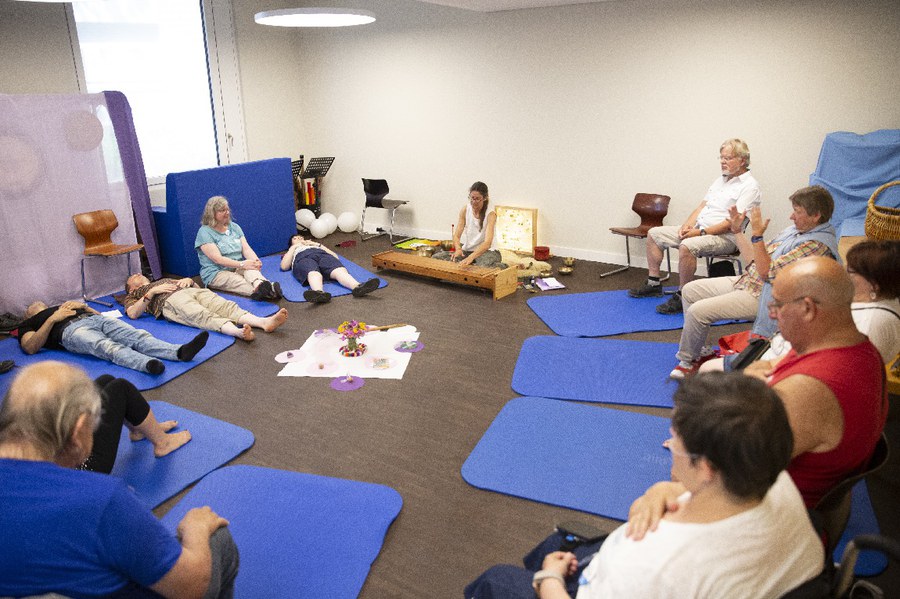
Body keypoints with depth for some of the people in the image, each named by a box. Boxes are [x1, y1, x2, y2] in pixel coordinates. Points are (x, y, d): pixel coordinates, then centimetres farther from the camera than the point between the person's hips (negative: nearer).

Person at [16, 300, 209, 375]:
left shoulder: (62, 307, 44)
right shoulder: (28, 324, 31)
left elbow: (98, 314, 32)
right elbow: (30, 347, 7)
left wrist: (83, 306, 15)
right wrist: (52, 319, 3)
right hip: (71, 330, -5)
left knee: (139, 336, -26)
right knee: (110, 348, -38)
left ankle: (180, 352, -50)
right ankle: (148, 364, -67)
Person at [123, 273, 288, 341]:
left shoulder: (165, 280, 44)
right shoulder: (134, 295, 32)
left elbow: (197, 287, 35)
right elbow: (133, 314, 8)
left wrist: (189, 280, 14)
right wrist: (152, 291, 3)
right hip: (171, 300, -4)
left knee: (226, 306, -26)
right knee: (203, 316, -37)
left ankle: (264, 322, -52)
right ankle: (238, 331, -66)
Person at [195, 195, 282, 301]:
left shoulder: (234, 227, 13)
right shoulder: (205, 232, -5)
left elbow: (246, 248, 3)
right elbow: (217, 258, -16)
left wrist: (255, 260, -20)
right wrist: (242, 264, -27)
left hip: (238, 268, 4)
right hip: (216, 273, -4)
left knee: (251, 268, -32)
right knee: (241, 282, -36)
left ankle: (259, 285, -66)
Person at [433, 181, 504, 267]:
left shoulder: (490, 214, -16)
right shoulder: (465, 210, -3)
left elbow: (487, 243, -29)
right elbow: (456, 236, -5)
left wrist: (471, 257, -47)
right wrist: (458, 249, -30)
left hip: (486, 251, -6)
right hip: (467, 250, 6)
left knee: (484, 266, -44)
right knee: (436, 257, -16)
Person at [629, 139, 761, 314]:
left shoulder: (749, 186, -9)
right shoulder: (720, 180, 19)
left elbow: (733, 222, -18)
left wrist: (701, 232, -21)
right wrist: (687, 225, -2)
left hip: (723, 237, -9)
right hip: (698, 229, 9)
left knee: (687, 246, -38)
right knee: (654, 234, 5)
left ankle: (682, 297, -26)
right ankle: (654, 284, 9)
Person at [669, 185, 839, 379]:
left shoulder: (817, 244, -20)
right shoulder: (795, 229, 10)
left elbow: (766, 271, -24)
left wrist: (757, 234, -24)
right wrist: (737, 230, 11)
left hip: (761, 296, -10)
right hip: (747, 280, 10)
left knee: (697, 311, -21)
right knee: (690, 290, 8)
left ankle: (688, 360, 3)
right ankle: (697, 349, 15)